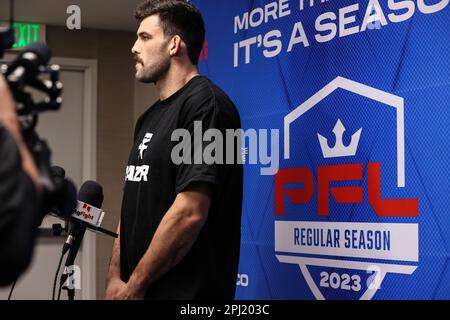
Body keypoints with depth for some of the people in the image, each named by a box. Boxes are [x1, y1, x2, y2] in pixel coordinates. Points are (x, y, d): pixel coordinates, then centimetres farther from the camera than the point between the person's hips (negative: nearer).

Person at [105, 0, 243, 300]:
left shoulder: (206, 105, -14)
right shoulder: (150, 117, 13)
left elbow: (190, 213, -21)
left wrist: (135, 285, -15)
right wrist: (115, 277, 4)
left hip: (185, 290, -8)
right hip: (134, 287, 8)